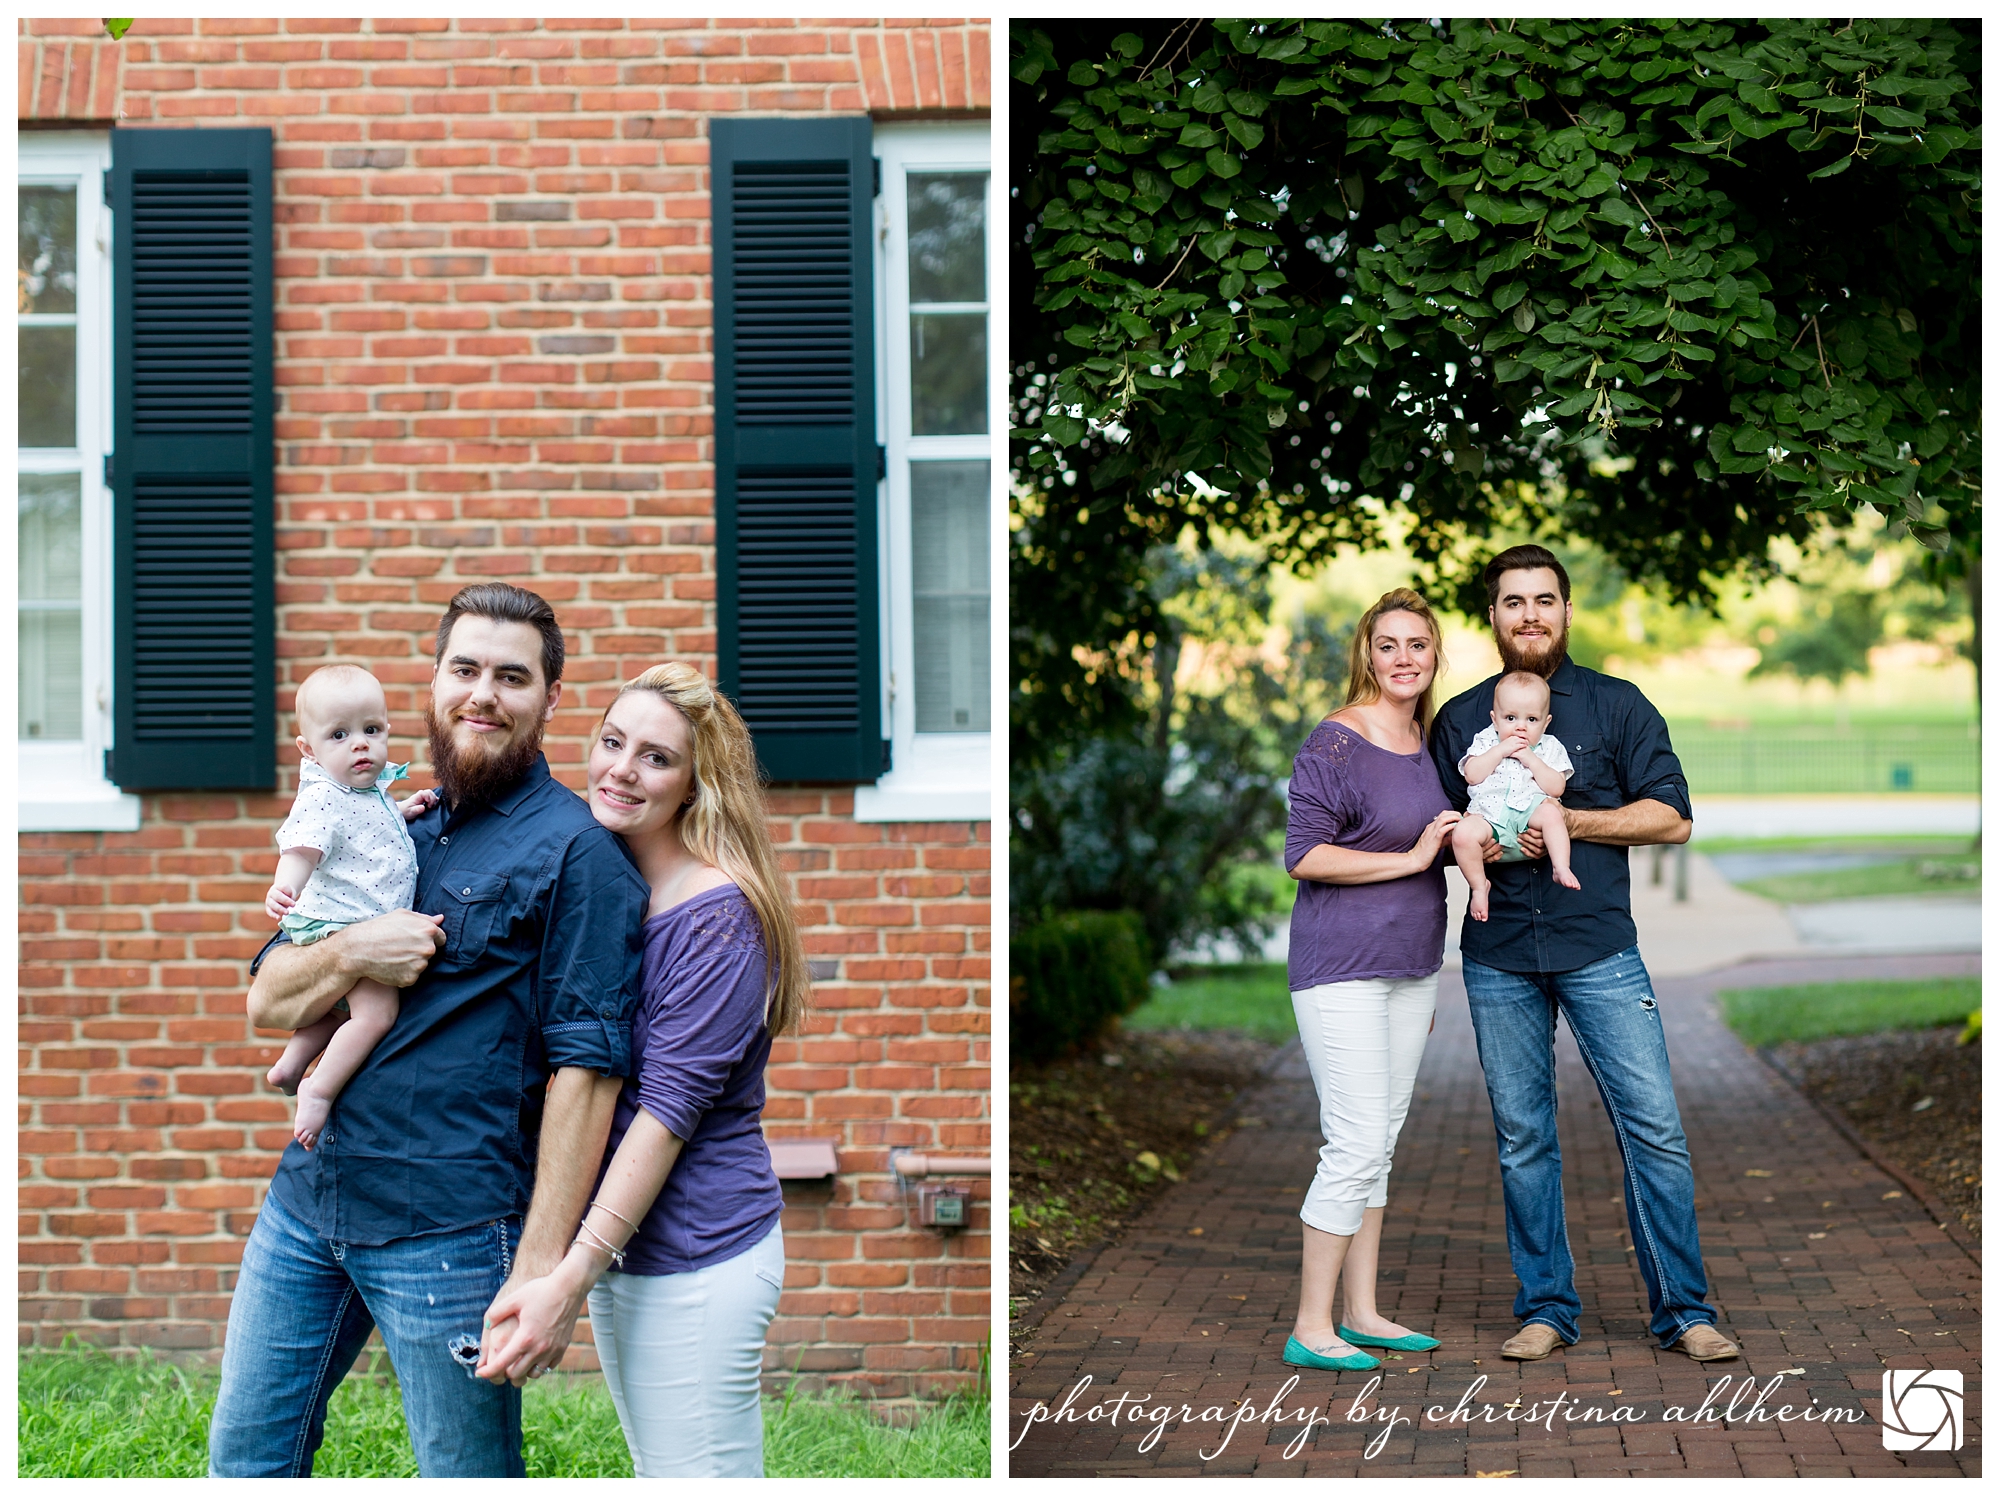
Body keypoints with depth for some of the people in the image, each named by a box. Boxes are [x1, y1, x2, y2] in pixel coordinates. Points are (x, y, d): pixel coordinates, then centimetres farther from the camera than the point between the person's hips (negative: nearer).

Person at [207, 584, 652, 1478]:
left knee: (470, 1476, 4)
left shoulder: (575, 851, -7)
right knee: (245, 1452, 13)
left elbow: (584, 1066, -13)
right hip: (307, 1199, 7)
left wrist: (543, 1263, -19)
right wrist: (348, 954, -10)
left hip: (449, 1231, -6)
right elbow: (267, 1000, 13)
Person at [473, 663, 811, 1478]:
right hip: (614, 1246, 8)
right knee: (654, 1472, 16)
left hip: (698, 1257, -8)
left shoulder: (719, 914, -15)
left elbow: (669, 1108, -20)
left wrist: (569, 1280, -25)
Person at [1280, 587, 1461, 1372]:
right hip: (1341, 969, -8)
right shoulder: (1336, 742, -13)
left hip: (1409, 968, 8)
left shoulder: (1427, 743, 11)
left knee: (1381, 1142, 12)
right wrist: (1412, 858, -17)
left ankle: (1361, 1312, 19)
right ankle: (1310, 1329, -4)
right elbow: (1304, 856, -18)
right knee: (1356, 1145, -11)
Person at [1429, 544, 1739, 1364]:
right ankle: (1545, 1308, 14)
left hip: (1598, 948, -2)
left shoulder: (1618, 705, 6)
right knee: (1522, 1136, 5)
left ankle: (1683, 1310, 4)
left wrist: (1562, 821, -11)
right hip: (1497, 956, 2)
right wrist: (1473, 842, -7)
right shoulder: (1460, 718, 12)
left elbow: (1670, 816, 0)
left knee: (1654, 1126, -6)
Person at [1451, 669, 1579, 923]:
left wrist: (1531, 759, -7)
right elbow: (1471, 775, -1)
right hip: (1489, 817, 0)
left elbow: (1556, 788, 1)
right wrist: (1500, 751, -7)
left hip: (1531, 810, 0)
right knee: (1463, 833, -29)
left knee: (1551, 812, -33)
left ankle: (1561, 868, -30)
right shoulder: (1486, 741, 15)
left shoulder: (1549, 748, 14)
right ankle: (1479, 885, -11)